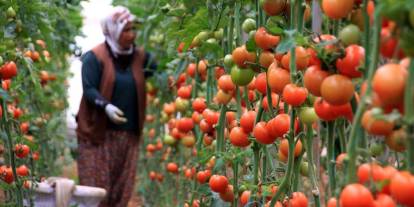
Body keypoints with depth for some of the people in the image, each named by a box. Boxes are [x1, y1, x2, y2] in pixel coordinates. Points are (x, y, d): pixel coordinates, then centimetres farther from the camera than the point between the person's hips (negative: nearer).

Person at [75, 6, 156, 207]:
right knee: (97, 187, -3)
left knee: (121, 187, 5)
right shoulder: (94, 57, -5)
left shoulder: (139, 56, 9)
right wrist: (106, 106, -29)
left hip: (128, 134, 4)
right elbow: (89, 89, -13)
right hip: (97, 133, -4)